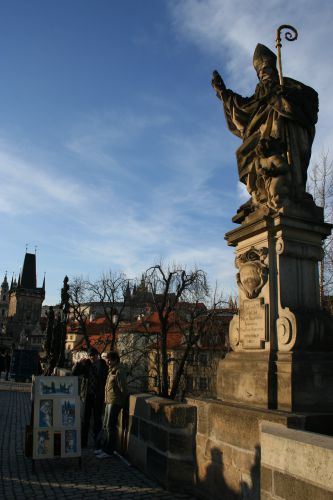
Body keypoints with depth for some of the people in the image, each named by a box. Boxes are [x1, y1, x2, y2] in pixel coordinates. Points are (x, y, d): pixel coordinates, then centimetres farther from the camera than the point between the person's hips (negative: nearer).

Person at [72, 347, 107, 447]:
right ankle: (83, 442, 12)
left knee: (98, 419, 9)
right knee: (85, 419, 3)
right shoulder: (86, 364, -4)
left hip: (99, 396, 1)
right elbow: (74, 372, -9)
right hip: (87, 395, -1)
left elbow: (106, 378, 8)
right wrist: (80, 362, -23)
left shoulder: (103, 364, 0)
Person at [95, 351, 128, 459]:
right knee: (105, 426, 16)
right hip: (109, 402, 9)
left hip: (114, 403, -9)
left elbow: (123, 389, -17)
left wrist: (121, 402, -10)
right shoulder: (111, 371, 13)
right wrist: (107, 400, 15)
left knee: (110, 427, -2)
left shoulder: (119, 372, -16)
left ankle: (108, 451, 7)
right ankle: (104, 447, 27)